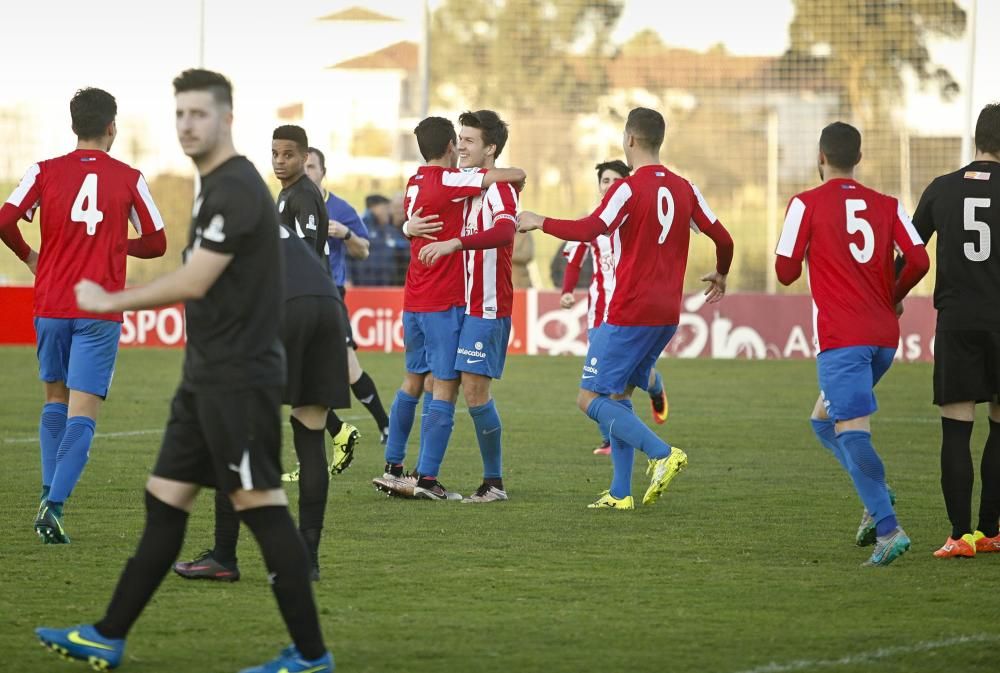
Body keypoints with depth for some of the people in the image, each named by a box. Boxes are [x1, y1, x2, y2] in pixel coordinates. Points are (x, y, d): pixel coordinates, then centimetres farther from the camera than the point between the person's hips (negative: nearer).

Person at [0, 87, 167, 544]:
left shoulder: (45, 172, 1)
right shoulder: (129, 179, 0)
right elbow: (155, 244, 7)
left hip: (51, 305, 2)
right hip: (99, 311, -2)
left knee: (55, 399, 21)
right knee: (82, 414, -4)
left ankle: (49, 494, 11)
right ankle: (54, 505, -18)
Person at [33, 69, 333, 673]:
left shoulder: (236, 188, -16)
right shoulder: (217, 186, 15)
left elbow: (194, 282, -21)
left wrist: (110, 302, -11)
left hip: (239, 379, -10)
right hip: (209, 376, 10)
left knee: (261, 506, -7)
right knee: (165, 502, 11)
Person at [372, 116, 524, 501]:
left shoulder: (414, 184, 9)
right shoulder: (448, 181, -14)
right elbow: (516, 175, -15)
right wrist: (516, 177, 8)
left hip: (414, 301, 8)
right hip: (445, 302, -8)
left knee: (412, 381, 18)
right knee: (445, 388, -5)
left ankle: (393, 468, 22)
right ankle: (426, 479, -8)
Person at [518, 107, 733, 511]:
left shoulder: (629, 188, -12)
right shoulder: (683, 189, 8)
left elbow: (590, 230, -25)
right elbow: (722, 239, 12)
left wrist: (539, 222, -11)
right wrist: (720, 275, 32)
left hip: (629, 313, -8)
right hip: (667, 315, 8)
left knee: (590, 399, -3)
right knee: (619, 395, 17)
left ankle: (662, 454, -18)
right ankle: (620, 493, 10)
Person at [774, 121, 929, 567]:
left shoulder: (806, 204, -3)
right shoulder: (886, 205, 9)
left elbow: (786, 271, -3)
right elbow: (918, 261, -1)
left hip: (841, 339, -6)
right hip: (884, 337, 6)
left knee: (852, 430, -12)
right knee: (825, 419, 21)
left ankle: (888, 529, -27)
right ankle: (877, 500, 1)